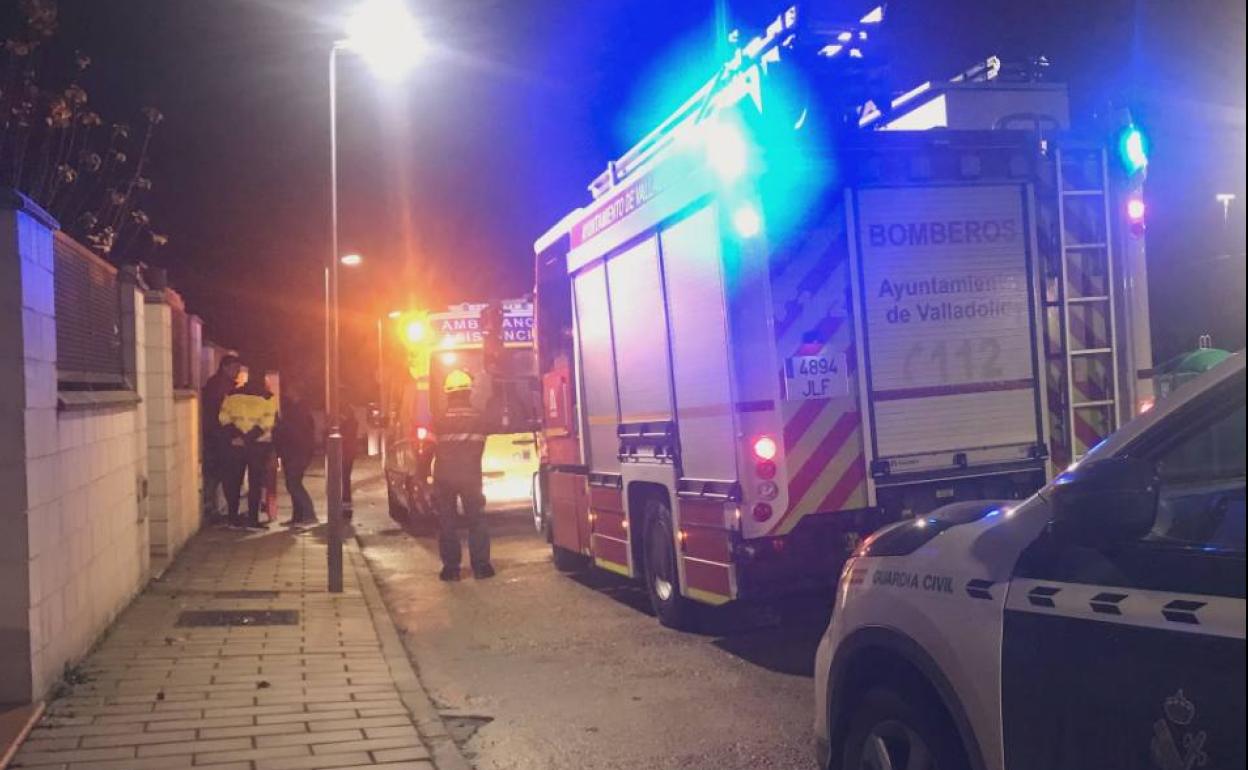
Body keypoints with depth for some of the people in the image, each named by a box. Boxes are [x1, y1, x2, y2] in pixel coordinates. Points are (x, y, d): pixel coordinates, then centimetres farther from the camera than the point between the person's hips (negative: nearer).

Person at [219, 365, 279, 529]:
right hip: (259, 444, -3)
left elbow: (224, 418, -3)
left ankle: (233, 518, 14)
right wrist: (251, 437, -14)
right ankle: (252, 520, 0)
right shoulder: (268, 397, -4)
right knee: (255, 482, 3)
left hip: (235, 444, 3)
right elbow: (267, 422, -14)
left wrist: (236, 435, -7)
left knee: (234, 480, 12)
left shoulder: (233, 394, 4)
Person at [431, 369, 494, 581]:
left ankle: (451, 567, 4)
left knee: (447, 522, 5)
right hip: (471, 476, 1)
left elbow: (430, 449, -2)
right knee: (476, 520, 8)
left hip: (444, 478, -1)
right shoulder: (479, 418, -1)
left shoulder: (439, 420, -7)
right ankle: (481, 566, 6)